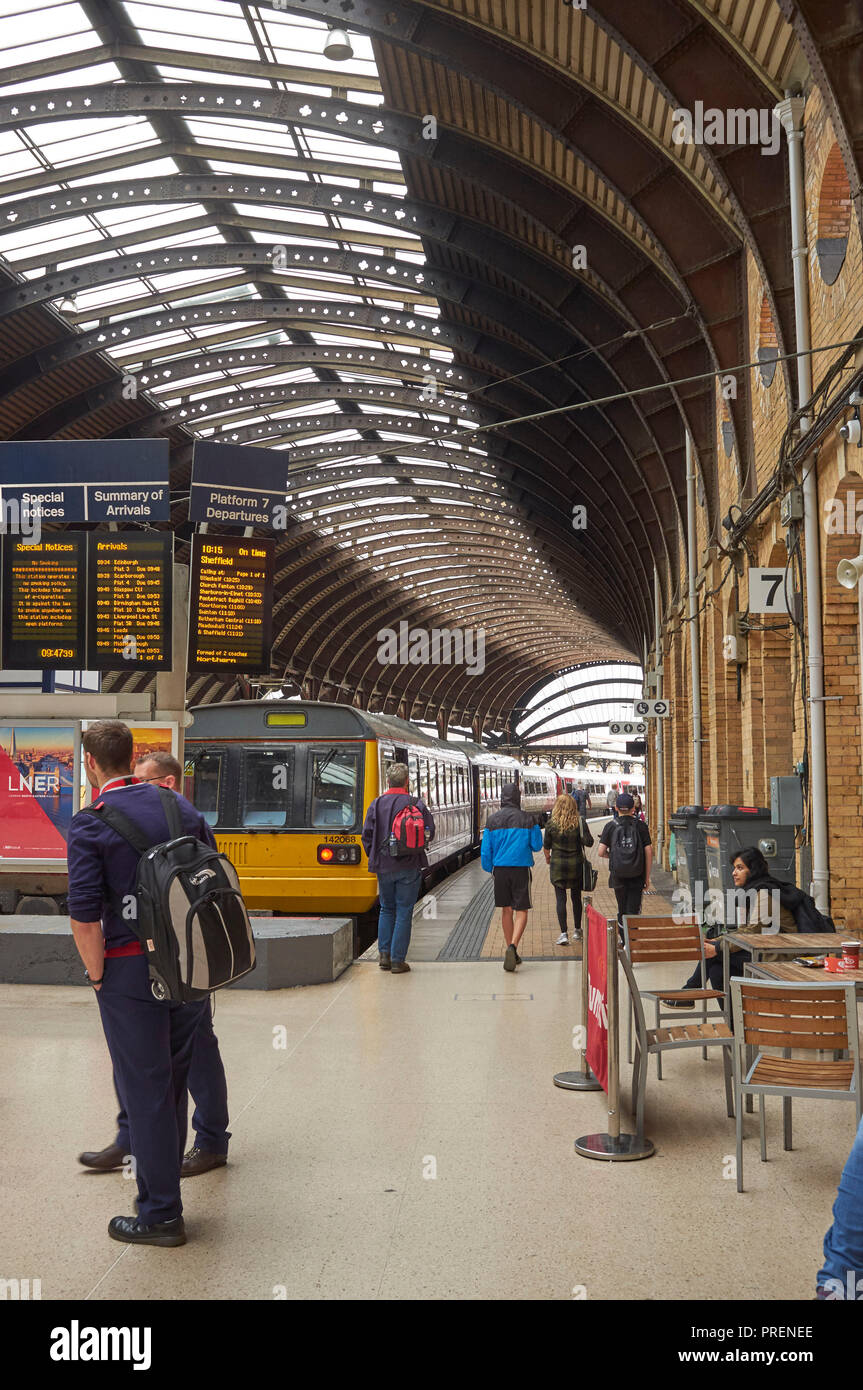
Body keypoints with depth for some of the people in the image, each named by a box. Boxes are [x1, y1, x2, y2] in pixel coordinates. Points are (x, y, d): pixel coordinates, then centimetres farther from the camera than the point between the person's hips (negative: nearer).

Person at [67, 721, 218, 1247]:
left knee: (146, 1090, 5)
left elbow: (85, 917, -19)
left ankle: (162, 1216, 15)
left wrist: (98, 976, -5)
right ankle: (161, 1190, 31)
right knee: (173, 1082, 18)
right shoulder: (180, 808, 5)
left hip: (131, 968, -5)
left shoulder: (90, 824, -11)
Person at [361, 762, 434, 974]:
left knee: (387, 909, 19)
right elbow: (430, 833, -3)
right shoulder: (417, 804, -6)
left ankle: (384, 954, 16)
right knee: (404, 912, 4)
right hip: (409, 867, -2)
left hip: (383, 867, 2)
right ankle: (397, 960, 4)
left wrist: (375, 858, 13)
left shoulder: (376, 804, -1)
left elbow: (366, 836, -1)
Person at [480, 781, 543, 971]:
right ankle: (513, 947, -21)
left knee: (506, 910, 14)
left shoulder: (492, 820, 0)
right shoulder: (527, 819, -5)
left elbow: (486, 849, 3)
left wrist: (489, 870, 17)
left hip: (500, 869, 2)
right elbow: (537, 845, 1)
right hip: (521, 869, -2)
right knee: (521, 910, 1)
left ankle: (510, 952, 21)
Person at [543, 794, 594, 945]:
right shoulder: (579, 822, -8)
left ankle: (563, 934, -5)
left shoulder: (552, 824, -8)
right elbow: (589, 841, -13)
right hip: (576, 864, 2)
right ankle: (577, 931, 27)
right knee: (576, 897, 16)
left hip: (557, 865, -1)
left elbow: (546, 845, 1)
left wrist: (547, 857, 21)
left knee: (561, 899, 2)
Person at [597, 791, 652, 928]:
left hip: (618, 874, 1)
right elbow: (648, 852, -3)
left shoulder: (610, 826, -2)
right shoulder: (641, 826, -2)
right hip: (637, 874, -1)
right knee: (633, 910, 2)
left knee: (622, 910, 14)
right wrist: (647, 877, 4)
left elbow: (601, 852, -5)